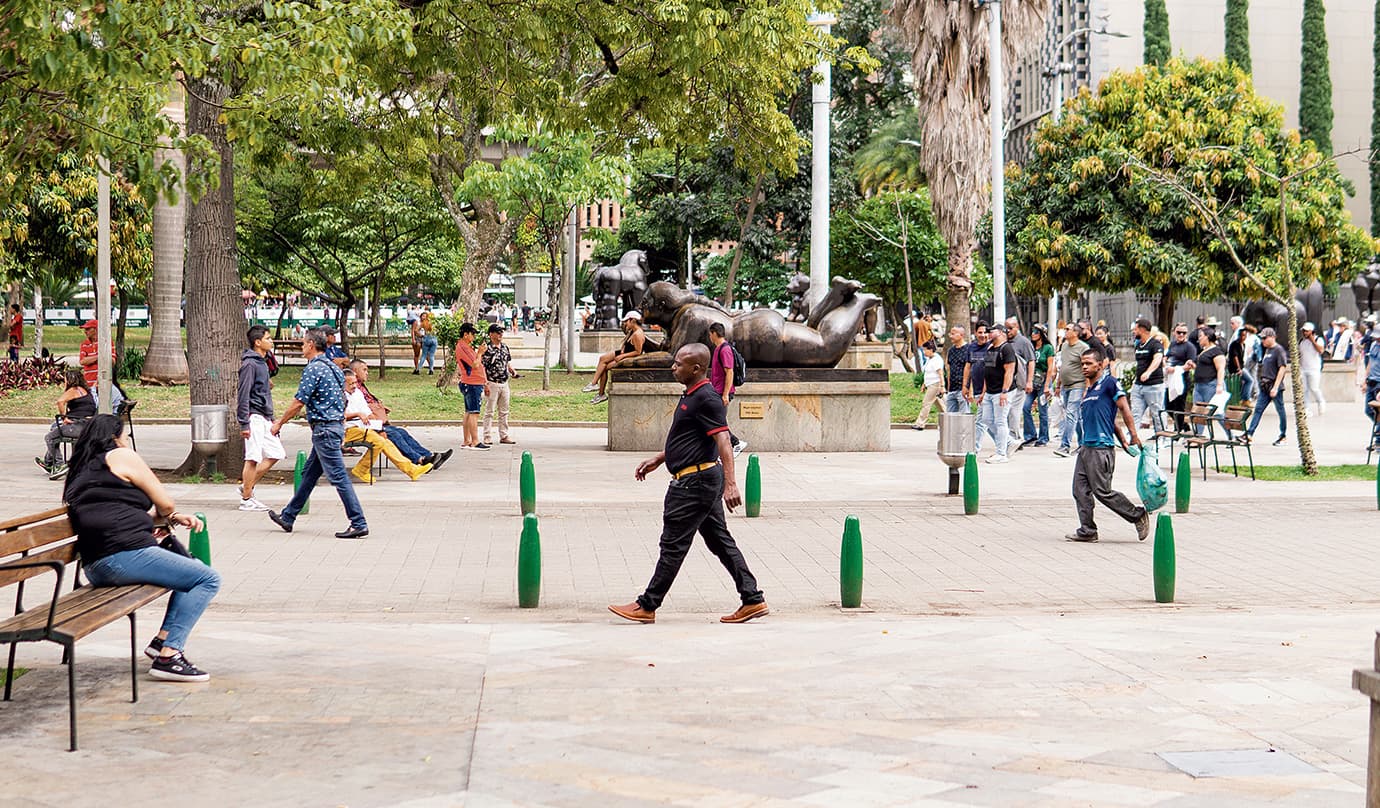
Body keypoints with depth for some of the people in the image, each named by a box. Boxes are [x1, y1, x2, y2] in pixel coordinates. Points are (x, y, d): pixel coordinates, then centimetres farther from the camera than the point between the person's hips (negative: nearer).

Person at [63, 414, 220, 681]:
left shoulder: (79, 474, 27)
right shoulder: (120, 456, 2)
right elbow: (165, 503, 4)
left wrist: (173, 517, 19)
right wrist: (169, 514, 28)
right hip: (125, 554, -10)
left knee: (190, 568, 24)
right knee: (208, 579, -8)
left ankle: (163, 640, 14)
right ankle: (168, 656, -17)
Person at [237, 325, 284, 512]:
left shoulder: (262, 362, 16)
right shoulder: (249, 364, -13)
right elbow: (243, 394, -17)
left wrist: (271, 418, 21)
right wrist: (244, 424, -20)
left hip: (265, 417, 10)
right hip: (254, 416, -10)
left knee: (275, 454, 10)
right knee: (253, 458, -6)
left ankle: (247, 487, 17)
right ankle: (247, 500, 1)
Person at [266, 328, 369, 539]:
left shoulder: (314, 369, -15)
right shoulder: (333, 368, 14)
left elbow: (298, 403, -15)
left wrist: (279, 423, -2)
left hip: (324, 429, -10)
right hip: (336, 425, 10)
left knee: (338, 477, -9)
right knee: (309, 474, 17)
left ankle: (359, 524, -10)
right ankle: (288, 518, 27)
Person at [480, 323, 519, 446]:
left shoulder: (505, 348, 11)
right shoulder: (487, 349, -11)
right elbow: (482, 367, -12)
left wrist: (512, 370, 2)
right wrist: (486, 384, -17)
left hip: (504, 384, 7)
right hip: (492, 384, -7)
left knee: (504, 412, 11)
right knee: (489, 411, -2)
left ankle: (504, 436, 17)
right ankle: (486, 437, 3)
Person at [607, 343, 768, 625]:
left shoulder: (706, 399, -17)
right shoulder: (692, 396, 15)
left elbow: (723, 441, -25)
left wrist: (730, 484, -33)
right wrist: (657, 460, 27)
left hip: (695, 482, -11)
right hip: (703, 480, 11)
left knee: (673, 545, -3)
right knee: (720, 541, 11)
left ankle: (647, 606, 4)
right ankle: (753, 599, 12)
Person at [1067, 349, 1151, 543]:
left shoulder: (1109, 382, -6)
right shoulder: (1089, 390, 19)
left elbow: (1124, 408, -9)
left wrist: (1134, 436, -14)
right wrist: (1122, 440, 20)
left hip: (1101, 447, -9)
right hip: (1086, 446, 9)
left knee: (1102, 491, -7)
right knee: (1080, 490, 4)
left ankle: (1138, 516, 7)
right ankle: (1087, 530, 10)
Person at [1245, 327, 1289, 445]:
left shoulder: (1279, 350, -11)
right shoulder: (1267, 349, 14)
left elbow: (1282, 368, -16)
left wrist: (1275, 387, -19)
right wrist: (1263, 380, 16)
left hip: (1274, 386, -8)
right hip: (1265, 386, 8)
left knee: (1280, 411, 3)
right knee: (1258, 409, 4)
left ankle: (1283, 436, 13)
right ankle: (1249, 433, 3)